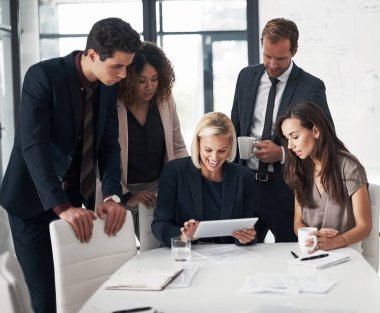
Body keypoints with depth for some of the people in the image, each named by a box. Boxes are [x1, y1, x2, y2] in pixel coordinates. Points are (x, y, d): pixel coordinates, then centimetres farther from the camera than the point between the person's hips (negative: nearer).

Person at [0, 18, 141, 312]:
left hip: (77, 199, 5)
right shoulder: (43, 76, -19)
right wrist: (62, 206, -36)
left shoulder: (109, 86, 0)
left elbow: (109, 145, 0)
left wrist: (112, 196, -17)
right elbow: (34, 146, -27)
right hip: (34, 201, -5)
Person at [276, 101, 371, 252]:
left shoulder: (348, 167, -4)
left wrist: (333, 242, -24)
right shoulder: (301, 170, 12)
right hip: (310, 252, 5)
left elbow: (364, 226, -5)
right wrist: (312, 236, -13)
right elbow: (298, 223, 10)